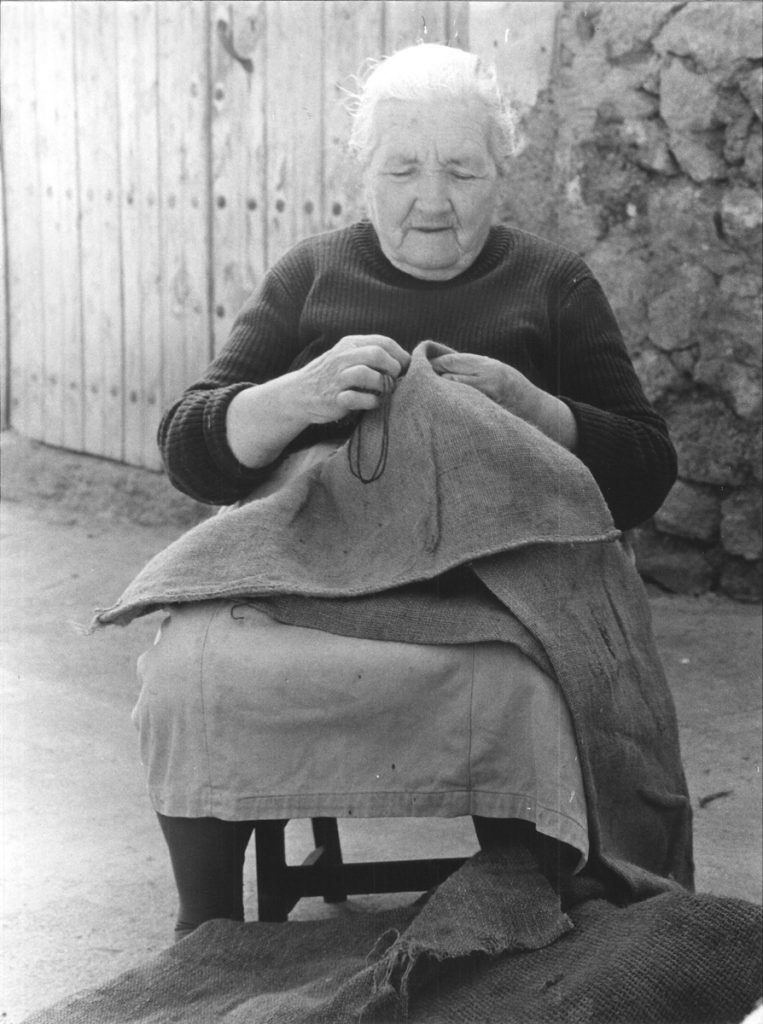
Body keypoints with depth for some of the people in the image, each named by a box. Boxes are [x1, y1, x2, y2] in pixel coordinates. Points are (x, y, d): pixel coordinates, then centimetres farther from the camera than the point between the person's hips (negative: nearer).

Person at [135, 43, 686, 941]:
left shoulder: (553, 287, 13)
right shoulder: (311, 276, 15)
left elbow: (644, 478, 8)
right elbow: (188, 451, 8)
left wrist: (531, 409, -10)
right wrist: (302, 395, -13)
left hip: (490, 588, -1)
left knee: (526, 697, -34)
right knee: (189, 670, -28)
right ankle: (206, 936, -7)